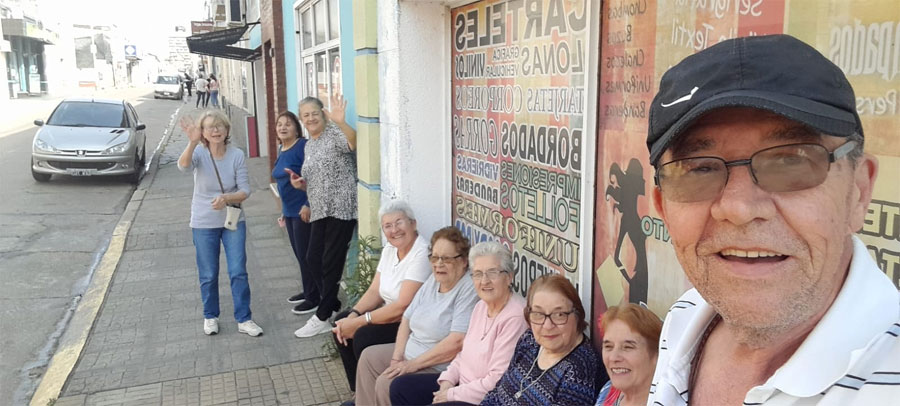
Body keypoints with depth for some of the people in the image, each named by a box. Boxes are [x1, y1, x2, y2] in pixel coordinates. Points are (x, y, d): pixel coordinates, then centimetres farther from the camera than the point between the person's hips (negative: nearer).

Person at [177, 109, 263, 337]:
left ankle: (244, 319, 12)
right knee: (208, 275, 11)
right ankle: (210, 317, 31)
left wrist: (226, 198, -29)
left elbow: (245, 191, -9)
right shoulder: (199, 153, -12)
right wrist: (192, 142, -52)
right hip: (204, 224, 0)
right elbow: (183, 167, -35)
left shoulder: (237, 155, -9)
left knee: (238, 272, 1)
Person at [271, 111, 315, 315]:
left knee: (306, 254, -2)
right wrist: (284, 212, 22)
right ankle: (308, 291, 29)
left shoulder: (303, 146, -13)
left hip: (304, 210, -9)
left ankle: (313, 298, 8)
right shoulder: (282, 151, 13)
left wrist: (308, 205, -23)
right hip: (290, 211, 9)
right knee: (299, 253, 16)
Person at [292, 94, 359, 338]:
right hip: (320, 211, 9)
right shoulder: (309, 145, 18)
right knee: (313, 259, 7)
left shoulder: (335, 133, -7)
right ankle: (333, 307, 25)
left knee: (331, 262, -3)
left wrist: (341, 122, -49)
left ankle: (322, 318, 8)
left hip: (341, 209, -8)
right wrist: (300, 183, 6)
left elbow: (354, 142, -31)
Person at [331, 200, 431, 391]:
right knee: (341, 322, 4)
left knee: (363, 337, -24)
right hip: (390, 314, 10)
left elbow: (402, 307, -27)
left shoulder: (422, 255, -24)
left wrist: (358, 322, -21)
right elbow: (374, 292, 7)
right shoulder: (389, 250, 5)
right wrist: (353, 315, -11)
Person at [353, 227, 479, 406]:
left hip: (439, 367, -9)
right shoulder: (433, 280, 6)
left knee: (385, 383, -20)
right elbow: (407, 320, 10)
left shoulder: (470, 289, -22)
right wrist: (397, 359, -3)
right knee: (369, 356, 16)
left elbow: (456, 343, -29)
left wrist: (414, 364, -22)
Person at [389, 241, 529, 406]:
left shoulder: (515, 318, -24)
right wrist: (448, 380, -1)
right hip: (462, 382, 9)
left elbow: (498, 382, -25)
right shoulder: (481, 306, 6)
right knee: (400, 387, 9)